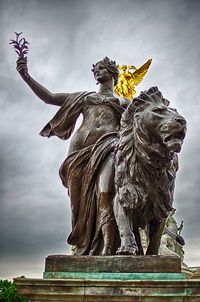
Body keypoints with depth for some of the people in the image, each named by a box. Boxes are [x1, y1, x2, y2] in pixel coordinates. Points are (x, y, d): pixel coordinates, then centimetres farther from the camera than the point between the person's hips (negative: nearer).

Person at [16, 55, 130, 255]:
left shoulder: (122, 102, 27)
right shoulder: (84, 97, 31)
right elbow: (49, 97, 24)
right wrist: (26, 76, 13)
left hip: (108, 147, -2)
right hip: (82, 148, 3)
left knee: (104, 194, -26)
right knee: (83, 200, -7)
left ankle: (107, 248, -33)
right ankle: (84, 250, -5)